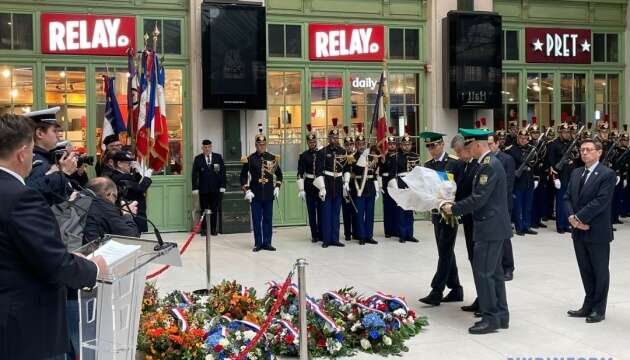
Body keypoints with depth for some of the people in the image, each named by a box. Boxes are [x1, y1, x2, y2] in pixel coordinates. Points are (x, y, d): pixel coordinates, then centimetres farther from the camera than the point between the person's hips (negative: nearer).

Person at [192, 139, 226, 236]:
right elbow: (194, 174, 1)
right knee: (204, 209, 4)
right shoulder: (198, 159, 3)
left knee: (214, 210, 4)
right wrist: (195, 188, -5)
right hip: (203, 188, -1)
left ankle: (213, 229, 14)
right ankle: (204, 229, 11)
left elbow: (222, 172, 4)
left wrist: (222, 186, -3)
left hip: (215, 189, 1)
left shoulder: (218, 157, 5)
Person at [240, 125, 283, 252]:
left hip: (269, 194, 2)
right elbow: (243, 176, 2)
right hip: (255, 195, -2)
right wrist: (246, 190, -6)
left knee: (268, 219, 6)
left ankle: (267, 243, 13)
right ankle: (258, 244, 10)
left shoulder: (273, 158, 5)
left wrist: (277, 187, 4)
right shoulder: (250, 159, -2)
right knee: (256, 220, 3)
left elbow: (279, 174, 15)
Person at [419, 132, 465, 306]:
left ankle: (436, 292, -5)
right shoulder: (428, 165, 8)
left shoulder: (456, 163, -10)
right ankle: (456, 290, 21)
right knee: (446, 252, 12)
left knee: (445, 252, -6)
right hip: (436, 213, 7)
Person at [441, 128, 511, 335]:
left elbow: (479, 199, -22)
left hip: (490, 228, -10)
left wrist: (454, 208, -12)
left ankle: (490, 318, -1)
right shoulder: (489, 164, 14)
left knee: (482, 272, -6)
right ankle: (500, 315, 21)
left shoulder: (489, 166, -18)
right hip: (493, 227, 10)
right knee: (494, 271, 14)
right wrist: (457, 207, 13)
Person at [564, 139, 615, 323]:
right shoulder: (576, 173, 12)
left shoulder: (607, 174, -10)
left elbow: (601, 201, -19)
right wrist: (572, 217, -9)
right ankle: (588, 306, 24)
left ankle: (599, 309, 16)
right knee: (585, 270, 13)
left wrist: (579, 217, -18)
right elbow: (567, 197, 8)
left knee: (600, 271, 6)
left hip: (597, 231, -6)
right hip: (578, 231, 6)